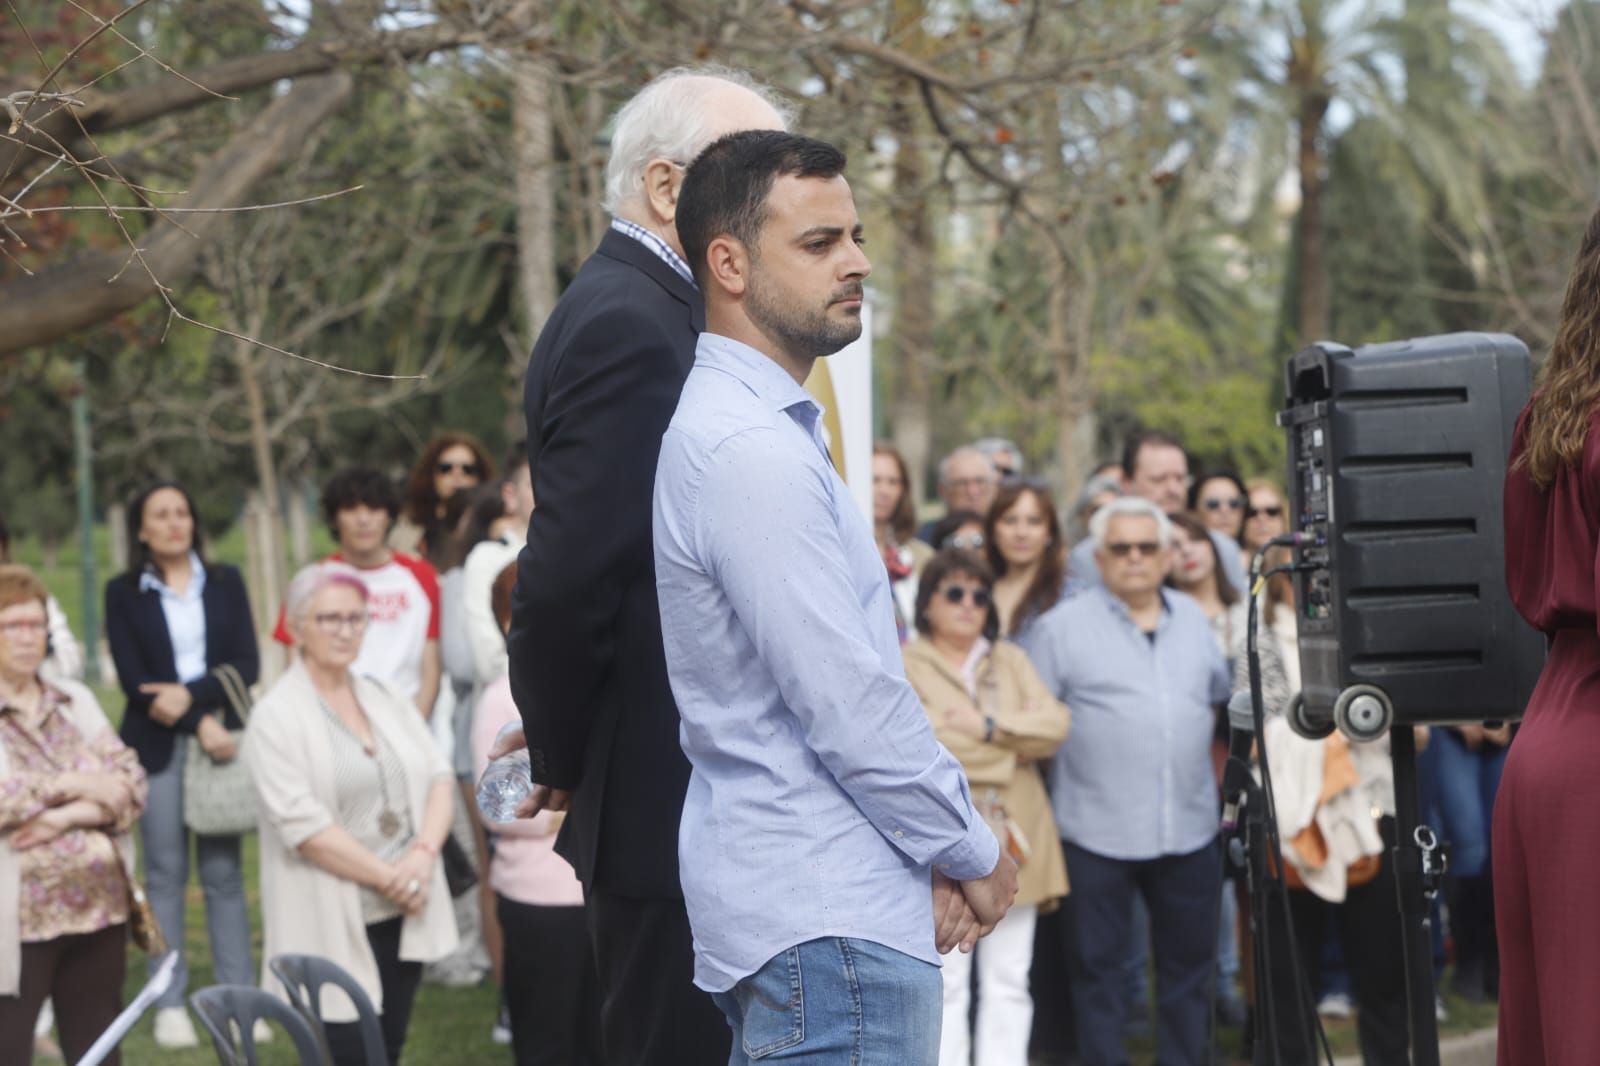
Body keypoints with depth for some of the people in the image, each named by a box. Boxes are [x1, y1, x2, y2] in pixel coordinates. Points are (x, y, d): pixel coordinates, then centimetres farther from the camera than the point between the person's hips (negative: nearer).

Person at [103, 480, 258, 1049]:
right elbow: (133, 677, -4)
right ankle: (169, 1003, 4)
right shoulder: (123, 592, 4)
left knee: (224, 872, 1)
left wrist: (193, 695, -14)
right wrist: (198, 725, -13)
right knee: (165, 873, 0)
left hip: (221, 738, 1)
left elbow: (246, 664, 2)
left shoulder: (225, 583, 9)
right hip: (156, 746, -1)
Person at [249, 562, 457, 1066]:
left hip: (402, 913, 6)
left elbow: (438, 776, 9)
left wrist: (424, 852, -10)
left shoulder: (388, 697, 12)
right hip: (333, 925, -6)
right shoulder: (276, 716, -8)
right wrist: (387, 877, -16)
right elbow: (302, 824, -16)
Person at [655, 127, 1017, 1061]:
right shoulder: (751, 450, -17)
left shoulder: (768, 430, 17)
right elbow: (849, 706, -20)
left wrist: (938, 854, 9)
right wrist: (974, 854, -5)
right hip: (826, 924, -10)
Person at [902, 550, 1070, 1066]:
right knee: (945, 984, -4)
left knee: (1008, 982, 6)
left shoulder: (1010, 660, 17)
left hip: (1015, 839, 5)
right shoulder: (905, 666, 2)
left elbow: (1056, 724, 3)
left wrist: (990, 728, -11)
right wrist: (1018, 741, -7)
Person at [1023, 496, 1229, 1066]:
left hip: (1188, 829, 4)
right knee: (1099, 967, 3)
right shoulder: (1063, 626, -3)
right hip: (1097, 832, -4)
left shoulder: (1193, 618, 12)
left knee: (1189, 964, 11)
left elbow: (1221, 693, 23)